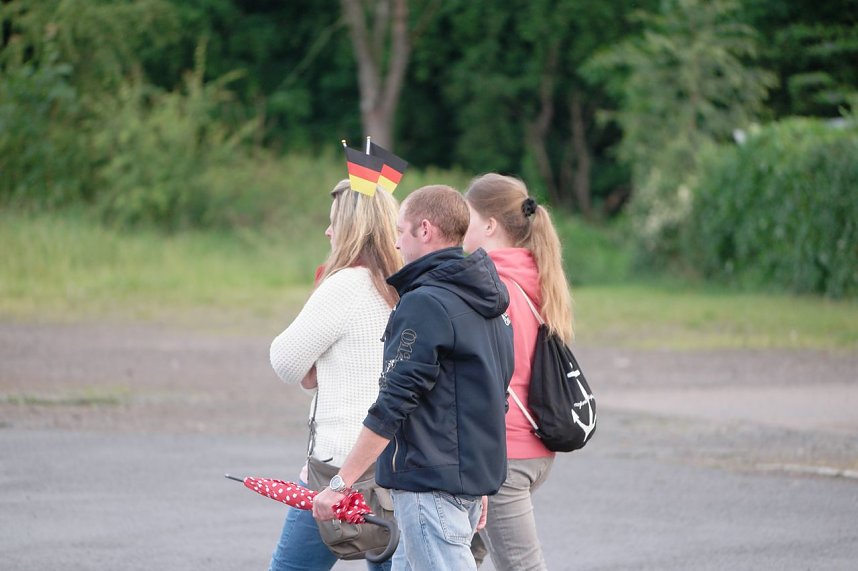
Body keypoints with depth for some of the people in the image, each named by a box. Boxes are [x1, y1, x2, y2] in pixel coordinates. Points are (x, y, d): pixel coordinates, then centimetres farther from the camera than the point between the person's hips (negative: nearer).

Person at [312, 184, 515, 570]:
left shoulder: (424, 305, -15)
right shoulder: (488, 307, 14)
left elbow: (393, 406, -19)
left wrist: (340, 482, -15)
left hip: (429, 483, -9)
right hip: (476, 480, 9)